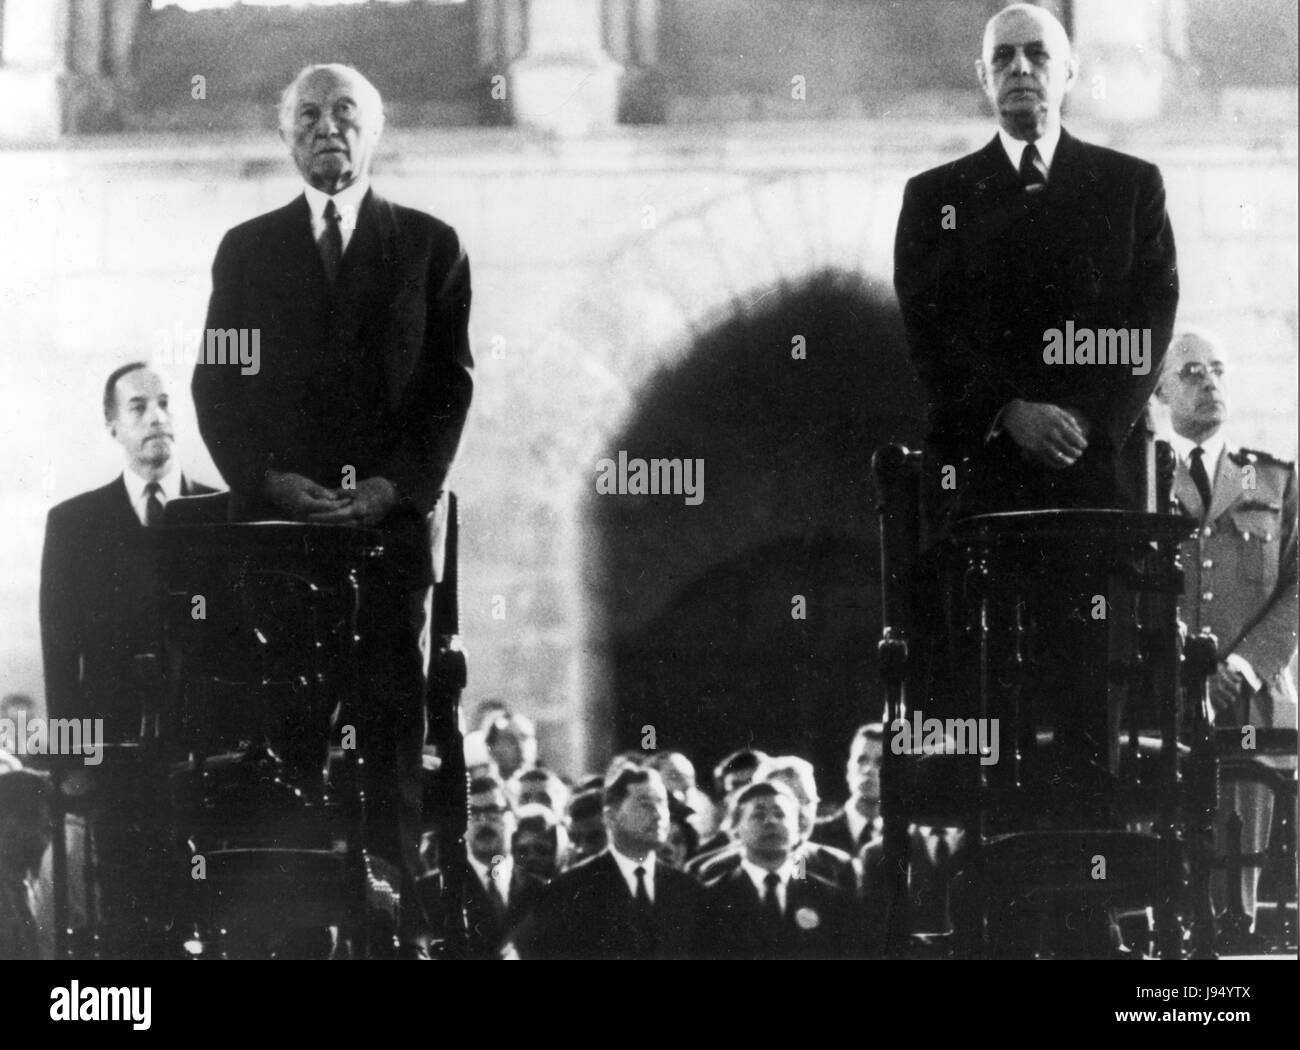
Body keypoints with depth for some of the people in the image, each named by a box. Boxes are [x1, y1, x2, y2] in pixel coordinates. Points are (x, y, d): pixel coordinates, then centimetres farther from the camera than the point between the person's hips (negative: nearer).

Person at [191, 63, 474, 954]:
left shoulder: (430, 245, 9)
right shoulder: (247, 248, 12)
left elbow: (452, 381, 4)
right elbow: (217, 384, 8)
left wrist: (397, 487, -9)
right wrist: (265, 480, -8)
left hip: (396, 515, 0)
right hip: (276, 515, 1)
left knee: (393, 720, -1)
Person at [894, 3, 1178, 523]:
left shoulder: (1134, 184, 13)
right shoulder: (933, 196, 12)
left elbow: (1152, 322, 4)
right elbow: (929, 333, 2)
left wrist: (1087, 421, -11)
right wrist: (1010, 413, -14)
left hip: (1103, 466, 0)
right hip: (980, 473, 0)